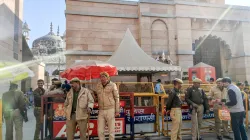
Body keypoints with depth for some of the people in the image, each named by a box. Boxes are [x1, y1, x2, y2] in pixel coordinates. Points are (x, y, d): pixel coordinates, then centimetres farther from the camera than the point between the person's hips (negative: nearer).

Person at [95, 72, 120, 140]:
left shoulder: (112, 85, -5)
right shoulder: (98, 86, 6)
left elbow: (117, 98, -3)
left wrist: (117, 111, -6)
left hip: (110, 110, -4)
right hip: (101, 111, 4)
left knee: (111, 130, 3)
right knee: (100, 131, 4)